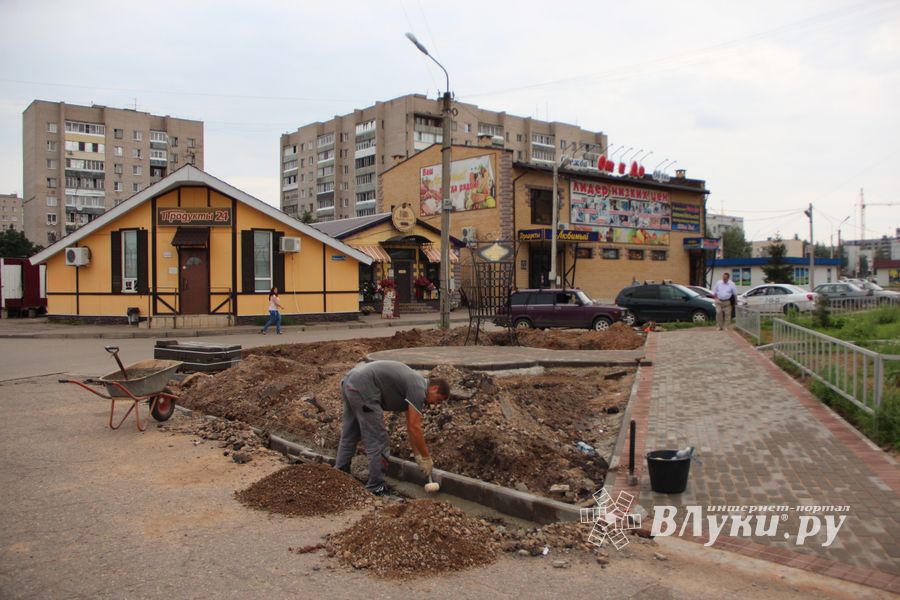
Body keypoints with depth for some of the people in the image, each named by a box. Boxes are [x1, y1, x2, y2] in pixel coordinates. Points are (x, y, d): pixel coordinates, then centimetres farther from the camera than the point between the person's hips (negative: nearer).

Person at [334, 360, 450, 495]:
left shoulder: (414, 384, 22)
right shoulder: (418, 389, -5)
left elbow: (411, 427, 28)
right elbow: (414, 428, -6)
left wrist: (417, 455, 30)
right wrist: (426, 458, 4)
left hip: (350, 382, 10)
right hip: (363, 387, -10)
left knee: (349, 436, 23)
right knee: (378, 442, 0)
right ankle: (375, 490, 8)